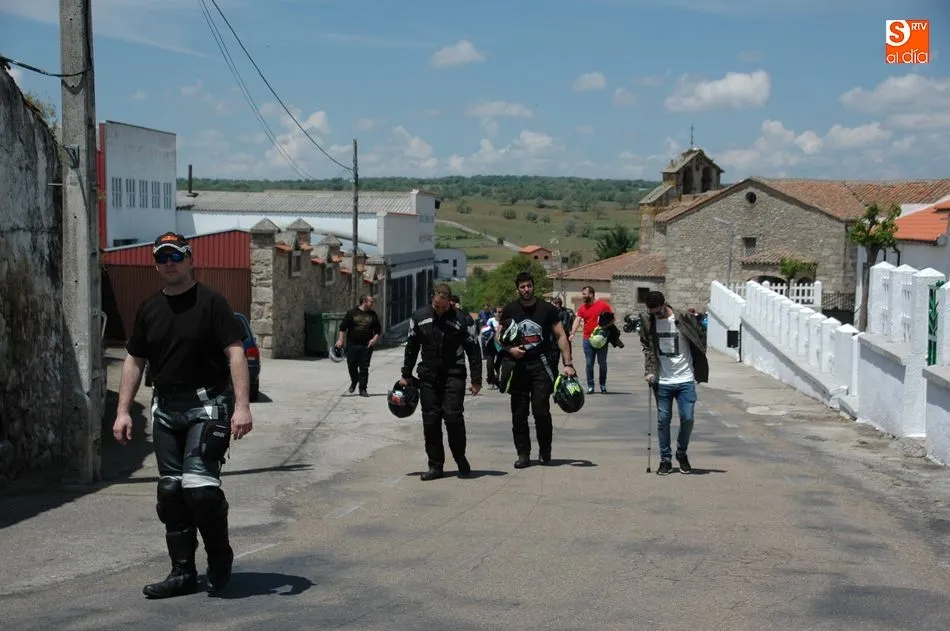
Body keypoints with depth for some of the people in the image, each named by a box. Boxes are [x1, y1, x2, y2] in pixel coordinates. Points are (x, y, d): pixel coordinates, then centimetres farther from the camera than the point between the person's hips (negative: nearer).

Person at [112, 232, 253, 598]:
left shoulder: (210, 302, -6)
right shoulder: (149, 309, 12)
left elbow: (235, 353, -12)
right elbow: (134, 361, 16)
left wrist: (242, 406, -20)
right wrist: (123, 411, 9)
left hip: (207, 406, -6)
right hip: (166, 409, 6)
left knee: (199, 486, -16)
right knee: (170, 492, 7)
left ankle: (220, 558, 8)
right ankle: (183, 573, 16)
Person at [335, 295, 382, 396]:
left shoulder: (373, 315, 8)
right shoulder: (352, 313, -1)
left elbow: (378, 330, 13)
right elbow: (343, 327, -2)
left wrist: (375, 339, -4)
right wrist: (340, 339, -10)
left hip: (366, 346, 1)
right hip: (352, 345, -1)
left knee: (364, 367, -1)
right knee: (352, 365, 6)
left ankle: (363, 389, 5)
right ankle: (354, 381, 34)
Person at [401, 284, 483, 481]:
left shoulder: (460, 319, -5)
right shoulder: (420, 316, 4)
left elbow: (473, 349, 0)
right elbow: (411, 347, 14)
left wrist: (476, 380, -2)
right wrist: (406, 375, 14)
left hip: (454, 375, -3)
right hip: (428, 376, 3)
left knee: (453, 416, -14)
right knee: (430, 420, 3)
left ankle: (460, 458, 6)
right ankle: (435, 466, 11)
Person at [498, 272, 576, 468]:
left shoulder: (547, 309, 1)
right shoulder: (510, 310, 6)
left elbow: (561, 336, 2)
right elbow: (499, 336, 12)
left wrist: (568, 363, -5)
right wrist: (510, 349, -8)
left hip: (541, 365, -2)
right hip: (517, 366, 2)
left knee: (541, 410, -8)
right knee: (519, 413, 3)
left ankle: (545, 450, 11)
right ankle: (523, 453, 11)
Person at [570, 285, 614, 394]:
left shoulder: (603, 305, -3)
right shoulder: (582, 308, 5)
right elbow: (577, 320, -6)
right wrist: (572, 333, -20)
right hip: (587, 339, 2)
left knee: (602, 363, 5)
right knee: (589, 364, 2)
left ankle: (603, 385, 18)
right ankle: (590, 386, 8)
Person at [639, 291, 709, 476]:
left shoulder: (684, 318, -7)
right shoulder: (648, 321, -1)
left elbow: (699, 342, 2)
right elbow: (647, 348, 7)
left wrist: (700, 372, 1)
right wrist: (650, 371, -6)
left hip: (685, 379, -1)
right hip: (662, 381, 1)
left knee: (687, 418, -3)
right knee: (663, 420, 4)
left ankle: (682, 453, 20)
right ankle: (665, 459, 15)